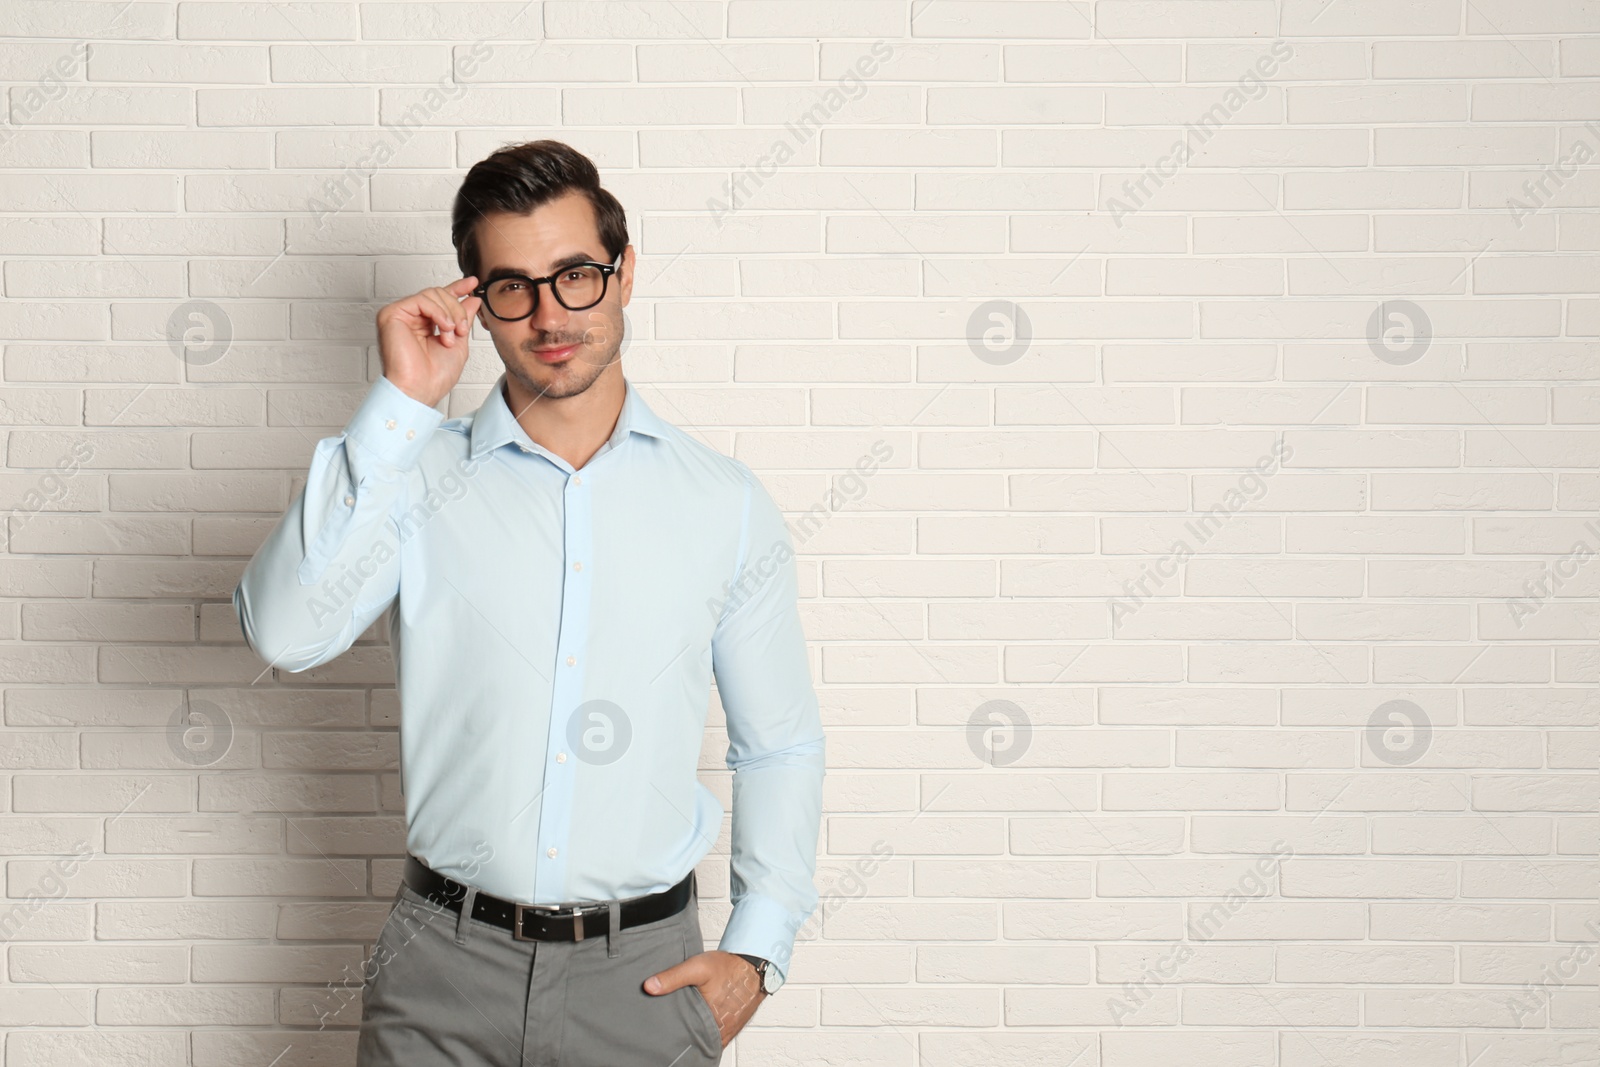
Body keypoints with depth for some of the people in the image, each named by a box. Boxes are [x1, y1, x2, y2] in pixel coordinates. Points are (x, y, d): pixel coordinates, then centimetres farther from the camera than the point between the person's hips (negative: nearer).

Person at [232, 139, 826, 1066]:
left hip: (644, 973, 1)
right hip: (447, 963, 0)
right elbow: (287, 632, -17)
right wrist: (402, 405, -16)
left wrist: (757, 952, 1)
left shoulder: (727, 503, 3)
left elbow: (781, 748, 9)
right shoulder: (419, 478, 0)